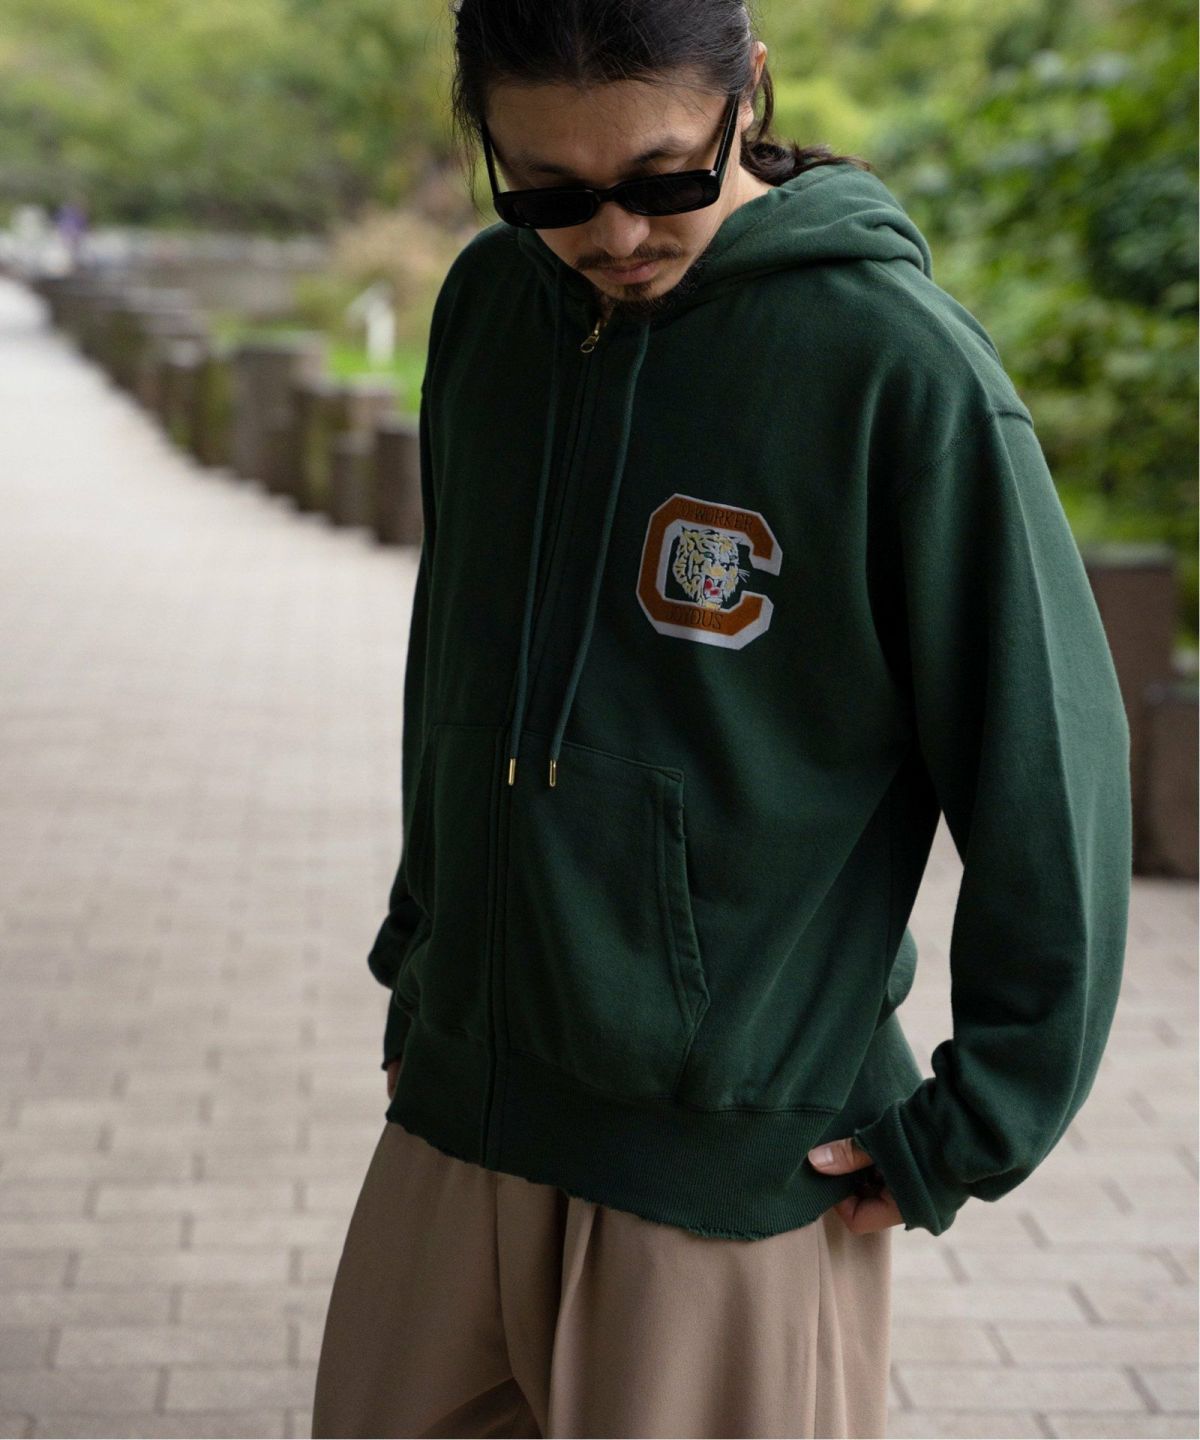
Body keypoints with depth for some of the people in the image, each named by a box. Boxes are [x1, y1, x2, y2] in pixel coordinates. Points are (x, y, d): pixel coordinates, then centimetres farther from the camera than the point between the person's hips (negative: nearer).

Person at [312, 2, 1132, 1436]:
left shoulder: (902, 367, -15)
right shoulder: (488, 307, 3)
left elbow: (1051, 770, -11)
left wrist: (965, 1138, -8)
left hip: (735, 1169, -5)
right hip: (459, 1105, 6)